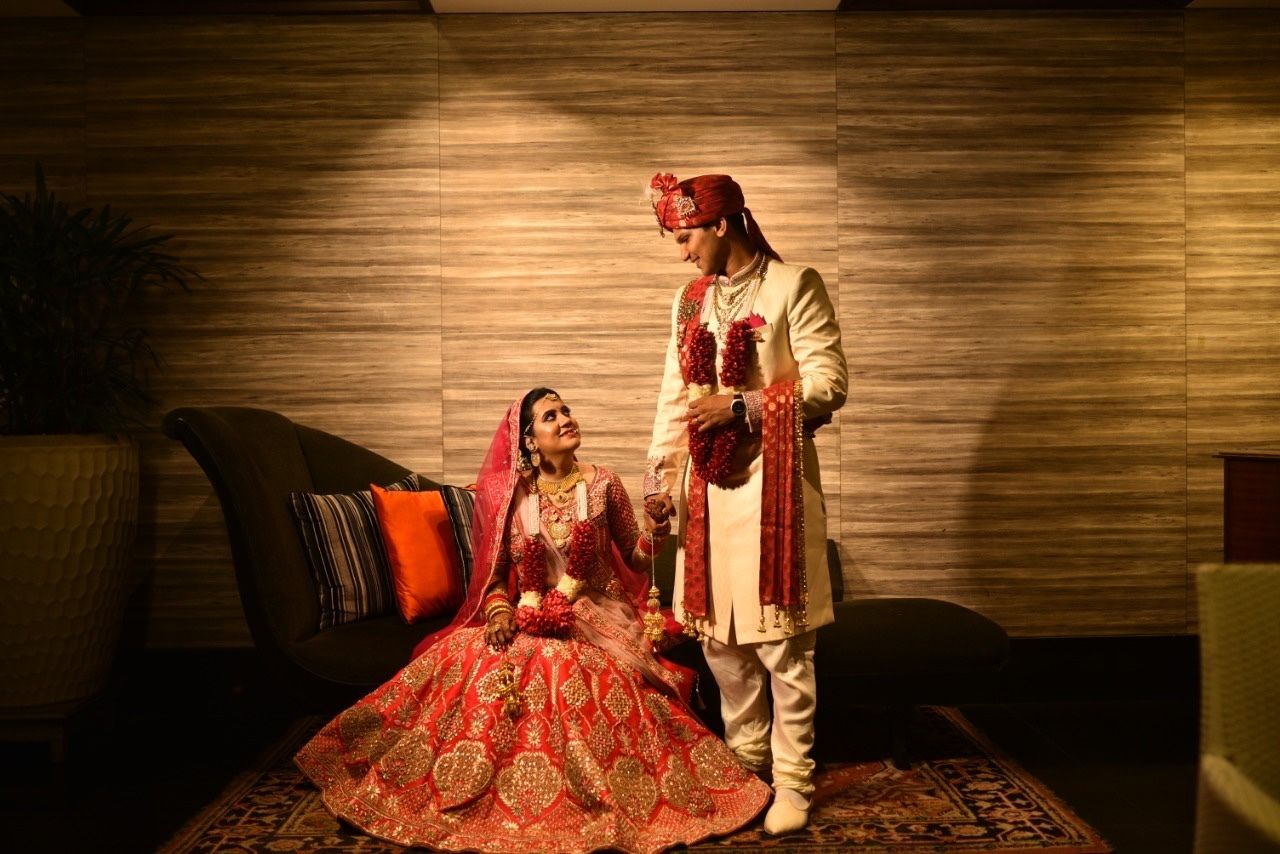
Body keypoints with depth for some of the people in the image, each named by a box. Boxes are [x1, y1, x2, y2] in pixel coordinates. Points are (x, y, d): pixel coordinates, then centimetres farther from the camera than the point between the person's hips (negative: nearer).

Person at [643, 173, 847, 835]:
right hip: (707, 483, 6)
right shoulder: (691, 300, 14)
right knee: (717, 634, 11)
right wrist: (659, 472, 4)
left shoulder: (793, 287, -5)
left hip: (771, 481, -6)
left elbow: (828, 385, -10)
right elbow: (675, 395, 14)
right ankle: (746, 758, 29)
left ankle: (793, 781, 12)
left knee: (780, 641, -1)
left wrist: (741, 408, -15)